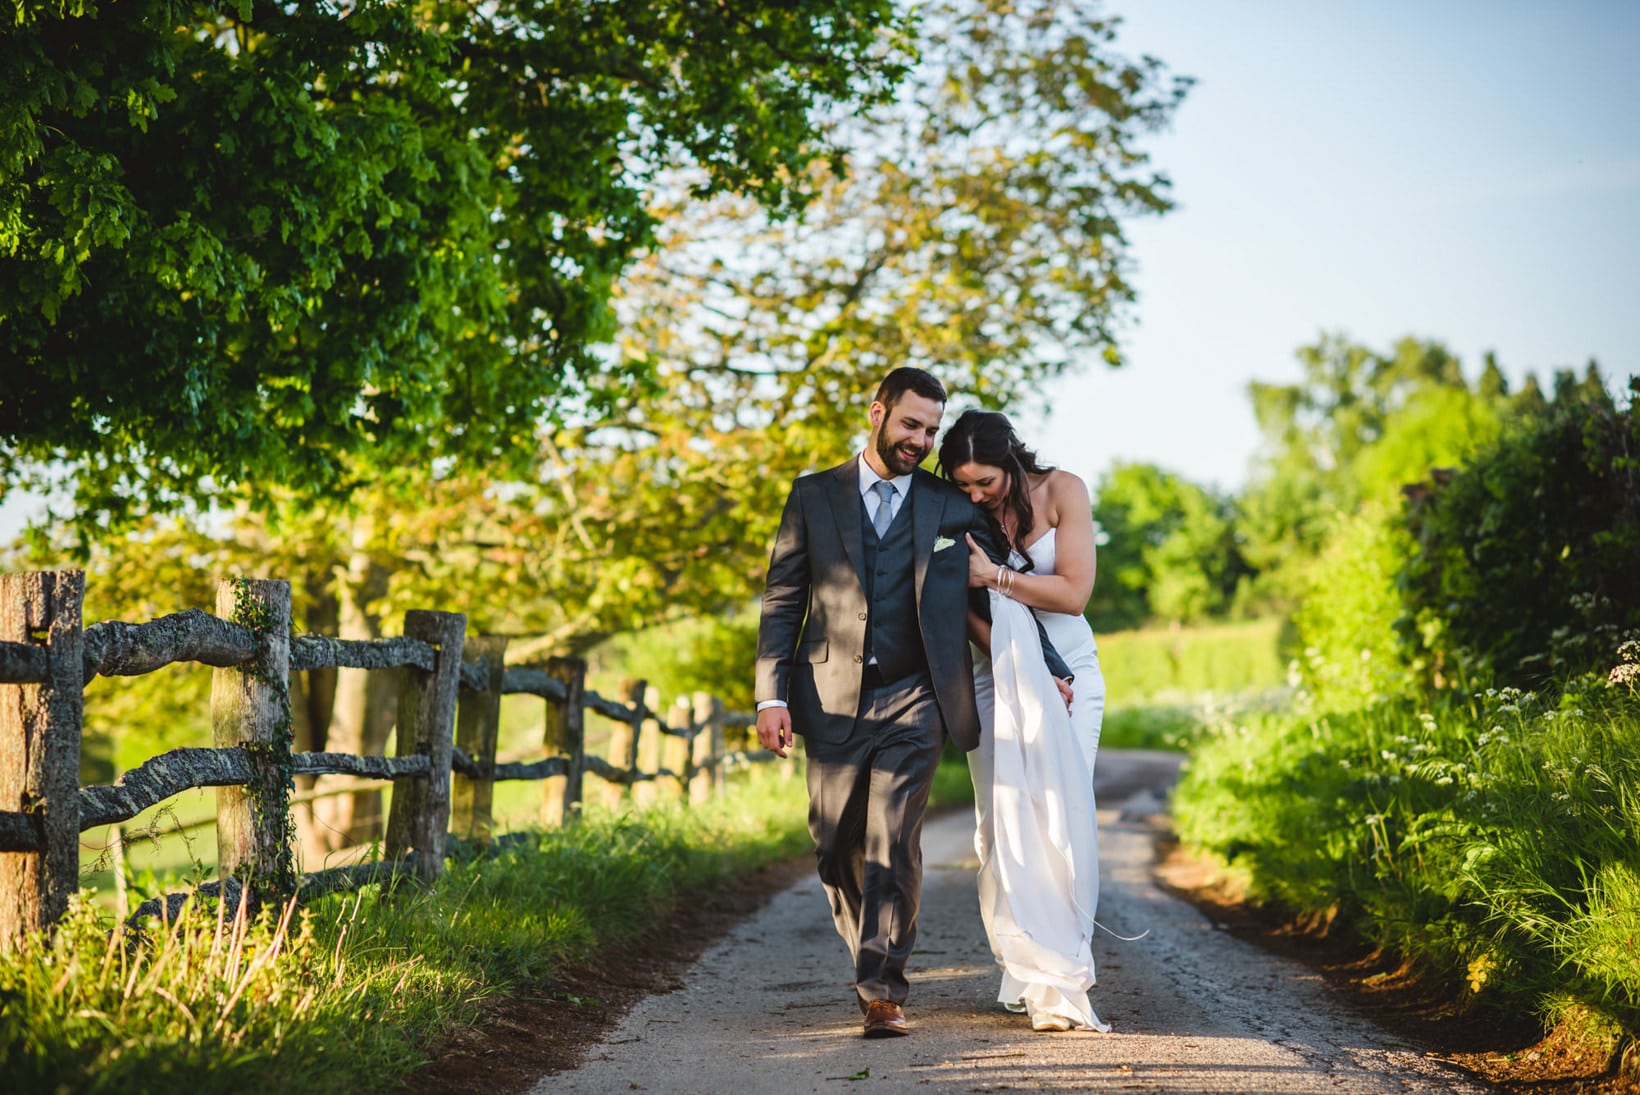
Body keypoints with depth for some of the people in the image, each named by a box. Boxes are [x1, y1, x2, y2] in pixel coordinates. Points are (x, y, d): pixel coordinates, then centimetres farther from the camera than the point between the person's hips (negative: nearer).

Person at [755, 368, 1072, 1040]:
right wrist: (771, 695, -2)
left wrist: (1051, 670, 4)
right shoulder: (814, 496, 8)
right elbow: (782, 600, 6)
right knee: (836, 846, 6)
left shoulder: (952, 508, 9)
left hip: (912, 702, -1)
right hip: (831, 699, 1)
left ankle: (882, 990, -10)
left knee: (893, 843, -12)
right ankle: (870, 958, 27)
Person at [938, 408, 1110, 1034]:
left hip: (1070, 670, -1)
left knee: (1064, 818, -10)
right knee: (1005, 819, -10)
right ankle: (1043, 981, -7)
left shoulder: (1062, 491, -7)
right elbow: (966, 611, -5)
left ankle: (1061, 973, -8)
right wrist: (1022, 667, -17)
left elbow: (1074, 593, -12)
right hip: (1000, 672, 1)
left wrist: (994, 575, -17)